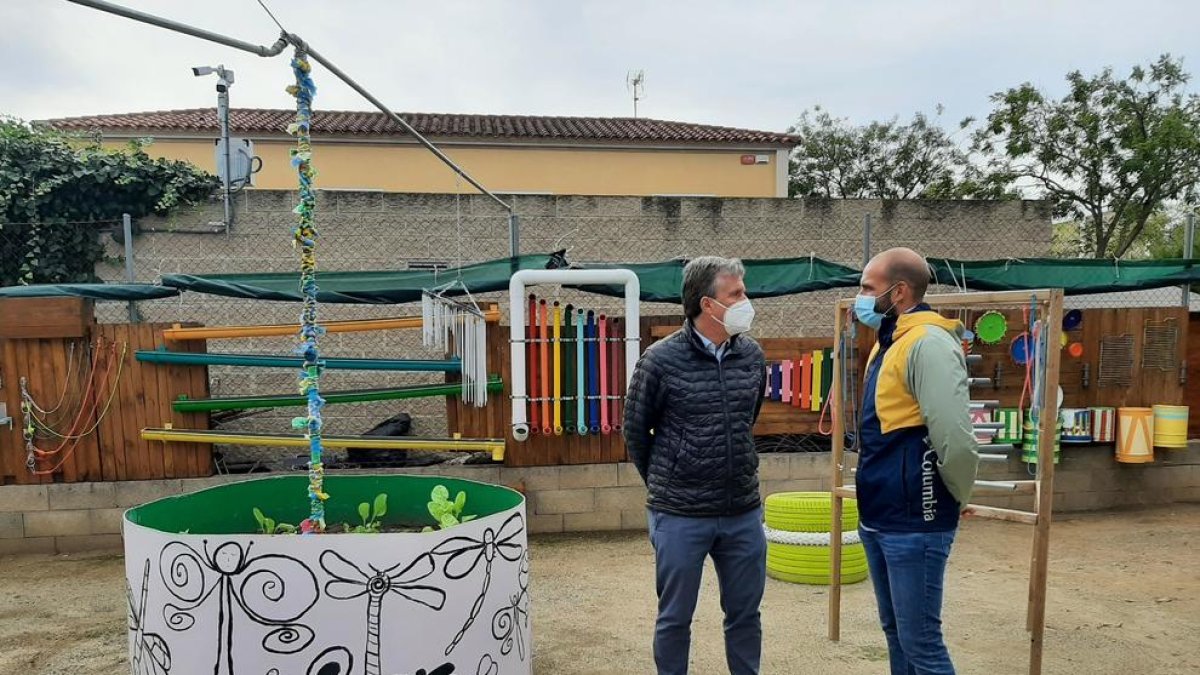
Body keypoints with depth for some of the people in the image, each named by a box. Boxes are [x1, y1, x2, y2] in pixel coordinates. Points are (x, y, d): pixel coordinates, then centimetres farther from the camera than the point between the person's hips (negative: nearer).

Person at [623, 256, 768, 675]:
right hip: (679, 516, -4)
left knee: (745, 615, 16)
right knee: (675, 619, 11)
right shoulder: (661, 359, -12)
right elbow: (635, 430, 0)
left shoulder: (753, 356, 1)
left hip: (744, 513, 4)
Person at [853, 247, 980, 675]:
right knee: (896, 633, 19)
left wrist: (958, 498, -10)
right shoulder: (889, 343, 13)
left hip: (914, 523, -9)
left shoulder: (928, 343, -18)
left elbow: (954, 438, -26)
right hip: (878, 518, 9)